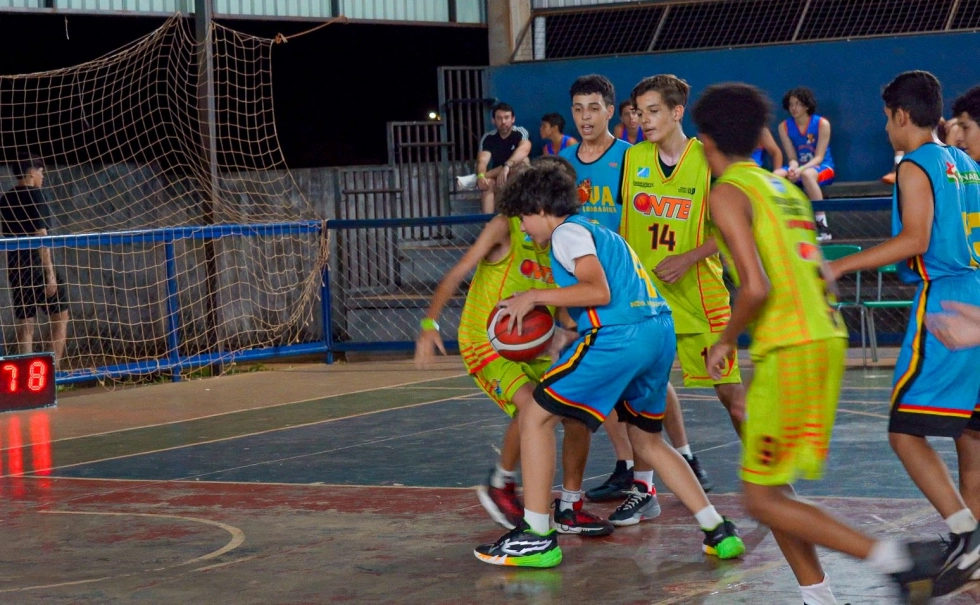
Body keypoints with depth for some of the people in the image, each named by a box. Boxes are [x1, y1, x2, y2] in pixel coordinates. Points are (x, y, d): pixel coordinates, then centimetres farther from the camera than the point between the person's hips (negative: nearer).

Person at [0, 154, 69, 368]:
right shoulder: (34, 196, -10)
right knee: (60, 315, 5)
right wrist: (50, 274, -15)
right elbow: (41, 238, -15)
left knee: (24, 323, 7)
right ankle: (54, 366, -4)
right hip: (37, 267, -7)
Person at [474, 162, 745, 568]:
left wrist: (535, 297, -6)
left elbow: (599, 292, -13)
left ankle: (537, 538, -2)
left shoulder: (567, 232, 0)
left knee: (536, 417, 0)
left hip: (620, 335, -9)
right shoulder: (596, 231, 28)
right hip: (660, 333, 9)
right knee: (648, 441, 23)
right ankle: (719, 532, 16)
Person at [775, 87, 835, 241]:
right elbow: (792, 157, -4)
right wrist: (793, 169, -28)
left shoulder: (822, 124, -12)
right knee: (776, 175, -28)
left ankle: (822, 225, -34)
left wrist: (801, 169, -32)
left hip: (822, 167, -4)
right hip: (799, 167, 4)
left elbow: (819, 157, -15)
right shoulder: (784, 127, -2)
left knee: (807, 174, -39)